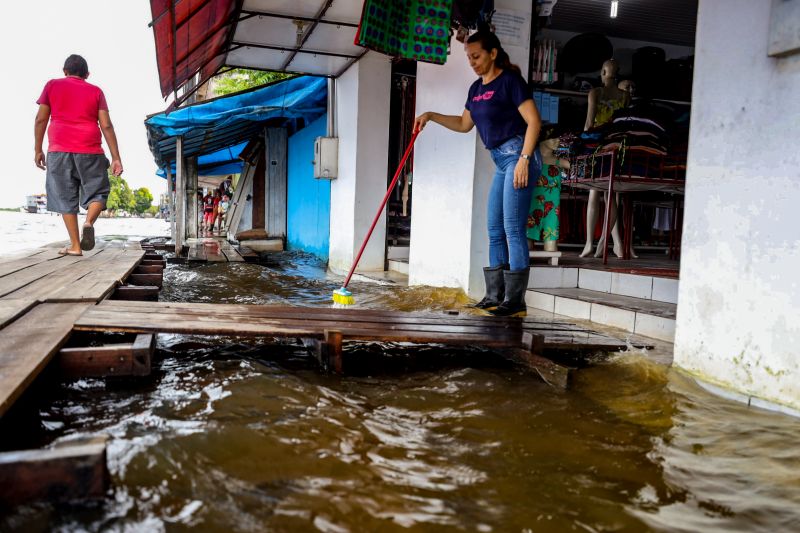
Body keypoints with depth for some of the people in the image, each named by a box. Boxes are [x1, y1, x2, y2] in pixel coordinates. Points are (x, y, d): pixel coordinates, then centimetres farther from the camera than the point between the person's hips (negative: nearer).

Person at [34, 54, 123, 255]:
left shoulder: (52, 85, 11)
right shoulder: (96, 91, 10)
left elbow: (41, 119, 5)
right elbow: (106, 125, 1)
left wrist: (38, 150, 11)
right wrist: (116, 158, 0)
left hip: (59, 150, 1)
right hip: (89, 150, 0)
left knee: (65, 198, 5)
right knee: (97, 192, 9)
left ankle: (75, 246, 0)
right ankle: (89, 222, -21)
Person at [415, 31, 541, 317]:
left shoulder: (510, 80, -8)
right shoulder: (476, 88, 16)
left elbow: (534, 121, -13)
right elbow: (464, 124, 27)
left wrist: (524, 159, -20)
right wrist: (431, 116, 17)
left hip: (518, 155, -9)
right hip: (501, 161, 9)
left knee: (513, 227, -11)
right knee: (495, 230, 7)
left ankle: (515, 300, -6)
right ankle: (495, 296, 14)